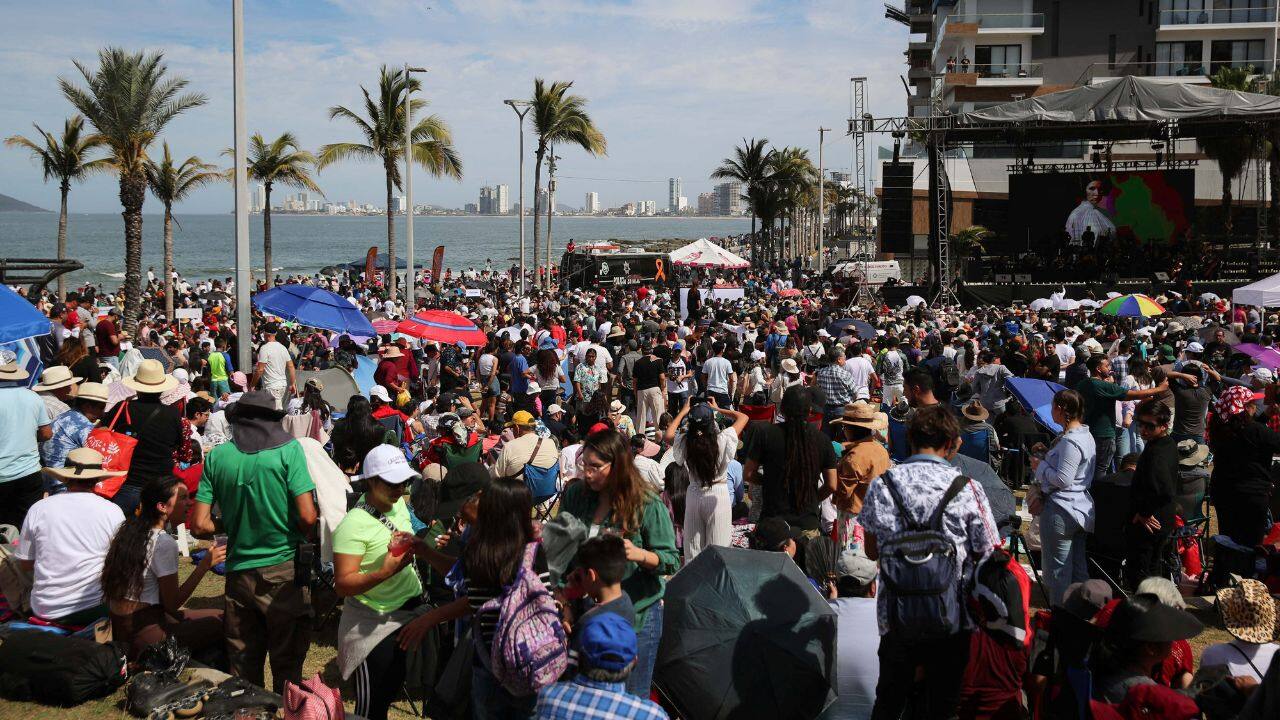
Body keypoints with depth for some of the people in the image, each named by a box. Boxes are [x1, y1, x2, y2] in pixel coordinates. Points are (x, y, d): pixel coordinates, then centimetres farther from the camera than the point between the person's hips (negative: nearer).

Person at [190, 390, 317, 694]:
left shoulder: (217, 456, 1)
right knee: (287, 662, 8)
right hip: (283, 569, -3)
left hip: (238, 572, 3)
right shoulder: (288, 449, -8)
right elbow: (307, 517, -14)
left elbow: (200, 524, 0)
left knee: (243, 664, 14)